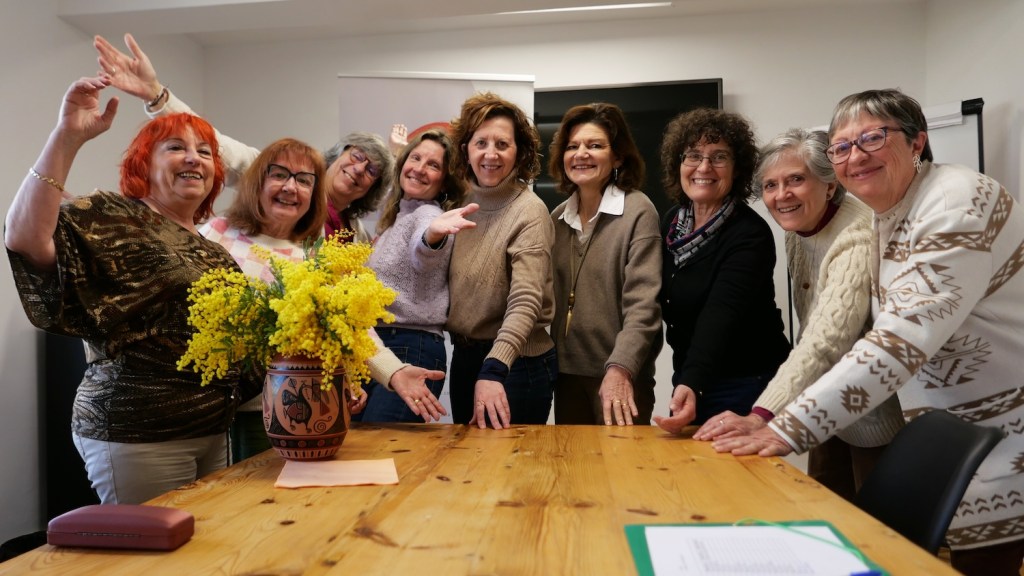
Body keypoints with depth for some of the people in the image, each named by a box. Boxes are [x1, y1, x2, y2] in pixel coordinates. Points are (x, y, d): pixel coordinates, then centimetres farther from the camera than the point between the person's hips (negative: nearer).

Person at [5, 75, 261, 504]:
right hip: (138, 438, -7)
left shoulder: (212, 250, 13)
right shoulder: (113, 218, -8)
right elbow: (24, 237, -26)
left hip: (213, 433, 7)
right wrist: (68, 135, -30)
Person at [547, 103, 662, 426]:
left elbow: (643, 305, -17)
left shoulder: (638, 212, -9)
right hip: (567, 373, 5)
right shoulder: (558, 218, 8)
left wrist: (620, 369, -27)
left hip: (621, 376, -5)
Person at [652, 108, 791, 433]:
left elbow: (721, 316, -34)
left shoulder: (751, 234, -20)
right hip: (687, 381, 6)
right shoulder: (672, 223, 0)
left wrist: (692, 385, -48)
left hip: (746, 387, -6)